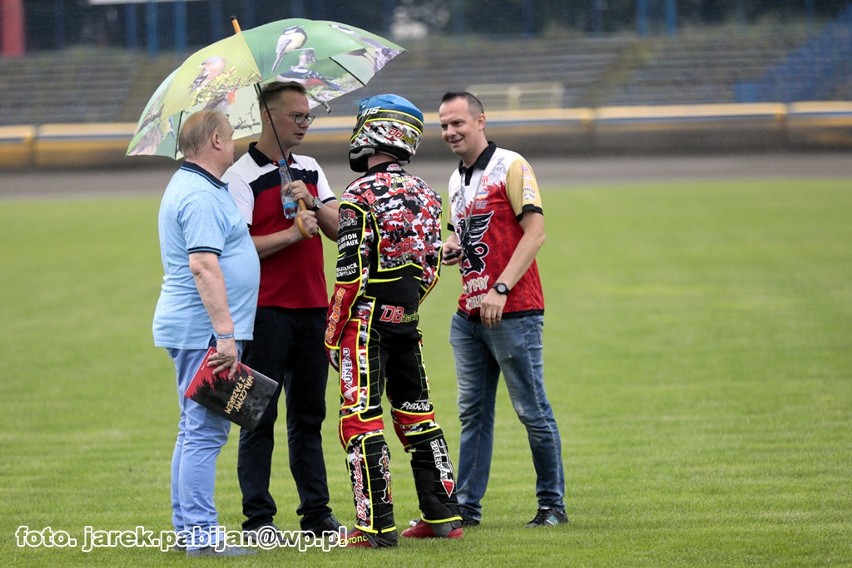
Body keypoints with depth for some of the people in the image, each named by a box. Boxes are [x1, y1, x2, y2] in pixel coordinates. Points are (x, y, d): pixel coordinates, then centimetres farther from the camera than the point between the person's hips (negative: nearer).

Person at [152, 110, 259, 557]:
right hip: (204, 331, -11)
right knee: (204, 432, -10)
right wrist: (225, 334, -27)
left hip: (189, 330, 11)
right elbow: (204, 267, -25)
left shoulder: (188, 187, 17)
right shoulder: (201, 196, -17)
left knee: (195, 431, 15)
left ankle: (187, 527, 20)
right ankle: (201, 533, -11)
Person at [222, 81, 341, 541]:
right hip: (266, 310, -6)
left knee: (308, 415, 10)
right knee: (260, 416, -1)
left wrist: (312, 204, -9)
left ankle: (317, 513, 14)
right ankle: (258, 518, 2)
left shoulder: (310, 170, 14)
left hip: (312, 308, 6)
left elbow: (339, 230, 8)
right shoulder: (241, 176, -5)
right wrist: (292, 233, -17)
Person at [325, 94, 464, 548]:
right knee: (416, 415, 15)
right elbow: (432, 268, 12)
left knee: (361, 421, -4)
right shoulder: (425, 195, 8)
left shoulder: (361, 196, -14)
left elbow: (351, 273, -16)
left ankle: (376, 525, -7)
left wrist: (333, 334, -9)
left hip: (367, 321, -7)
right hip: (407, 322, 7)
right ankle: (443, 516, 17)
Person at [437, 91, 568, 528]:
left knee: (532, 411, -2)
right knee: (473, 412, 7)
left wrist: (502, 288, -20)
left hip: (512, 311, -8)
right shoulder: (457, 180, 17)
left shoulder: (510, 167, -7)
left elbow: (534, 233, -13)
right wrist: (450, 248, 6)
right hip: (468, 313, 8)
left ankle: (553, 505, 4)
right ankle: (466, 505, 9)